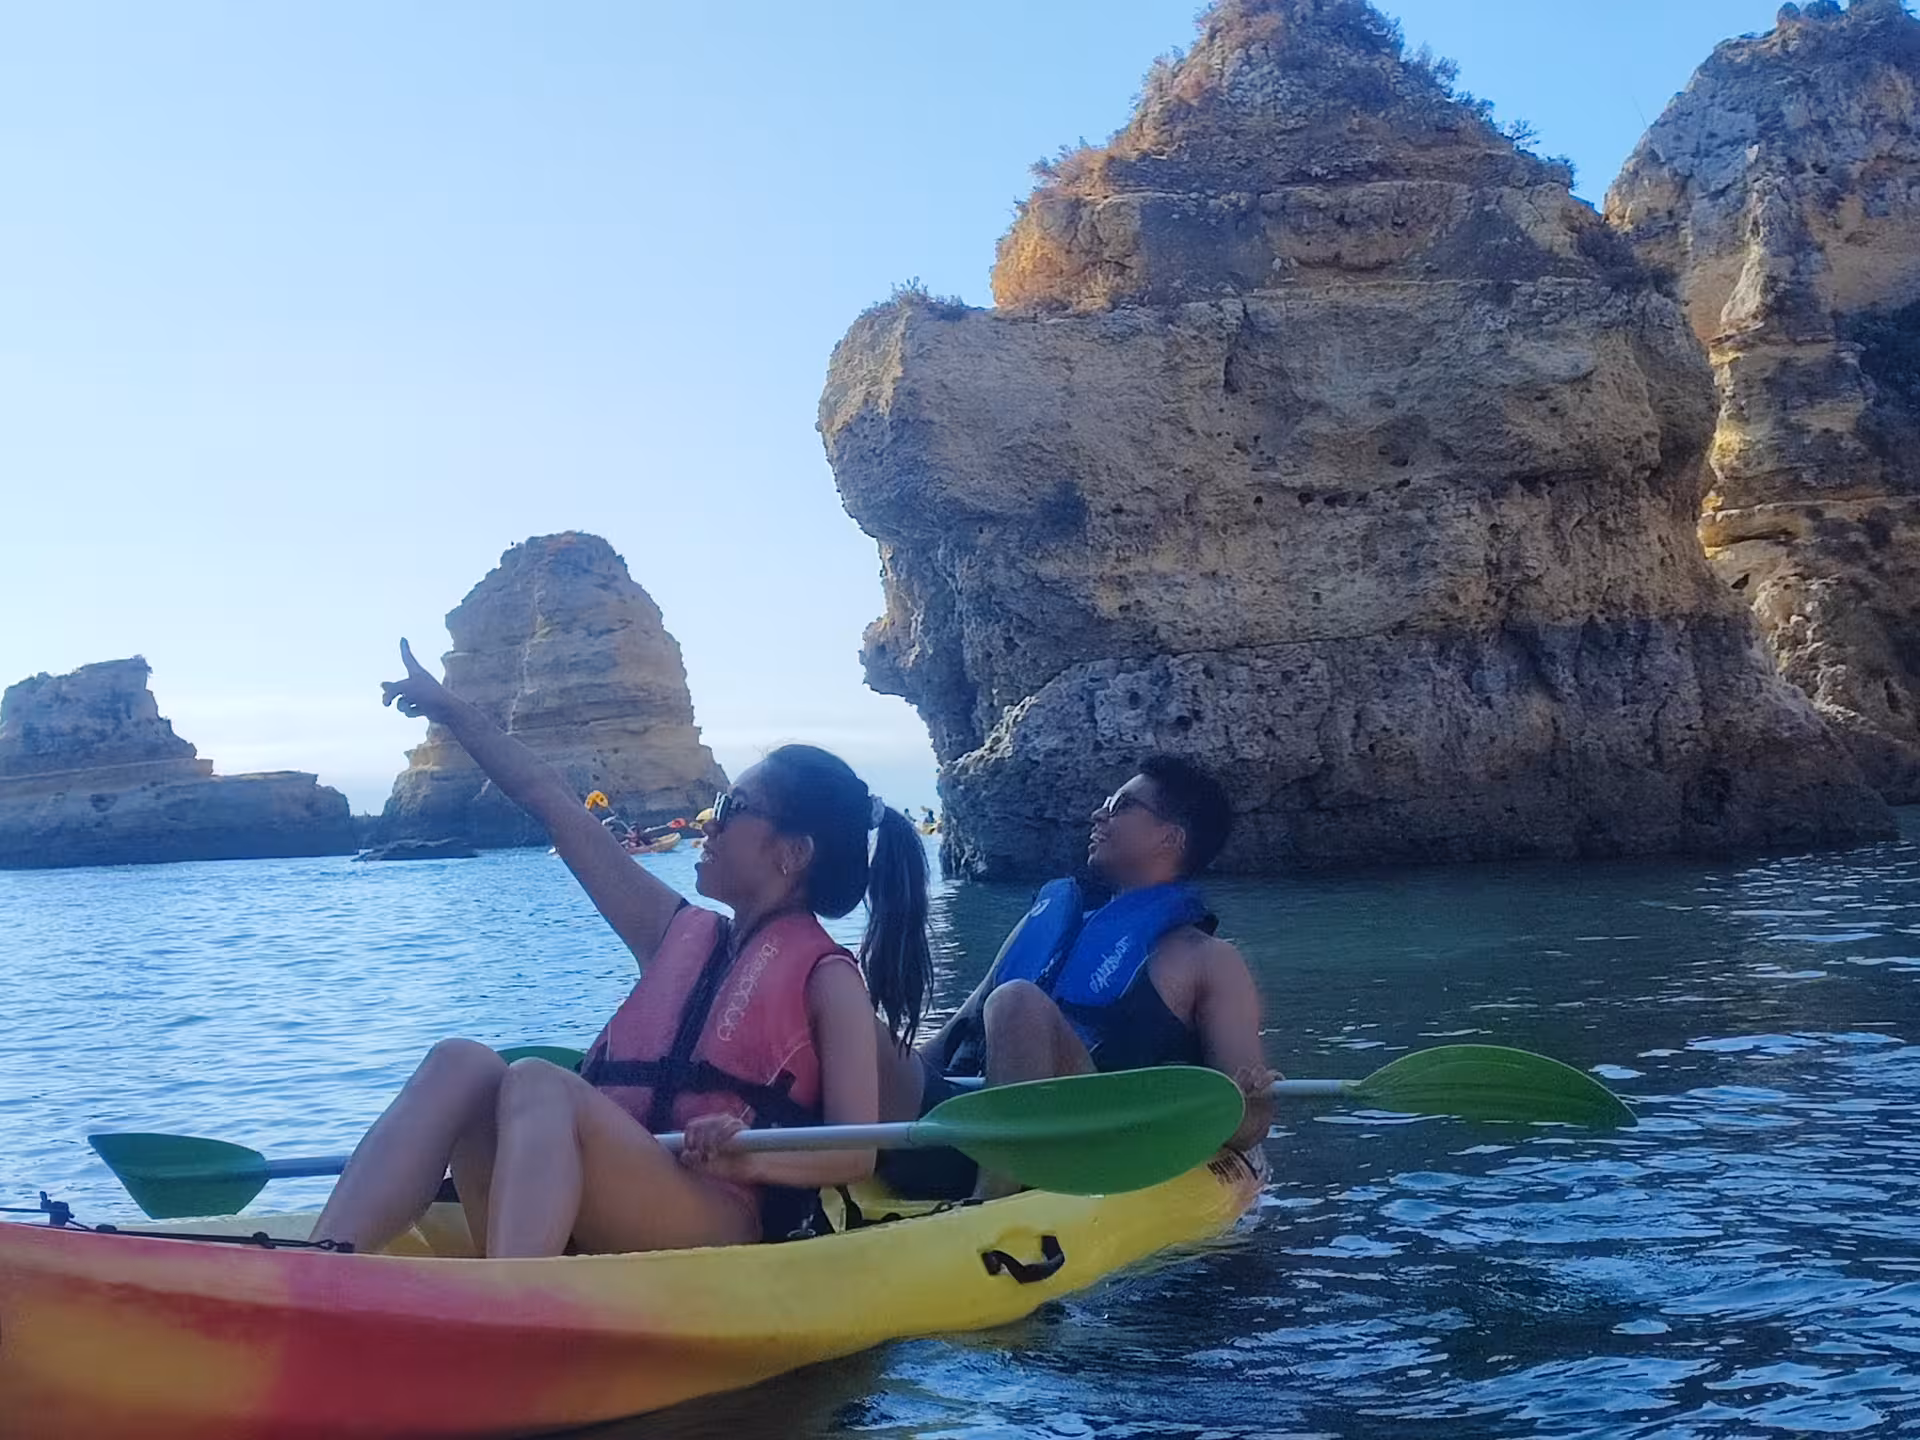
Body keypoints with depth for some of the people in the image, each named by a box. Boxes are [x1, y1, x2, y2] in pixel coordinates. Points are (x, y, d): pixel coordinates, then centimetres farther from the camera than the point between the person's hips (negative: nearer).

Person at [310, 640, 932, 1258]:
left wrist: (754, 1161, -27)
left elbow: (858, 1151, -8)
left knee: (540, 1083, -28)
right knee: (463, 1063, -16)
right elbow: (560, 811, 22)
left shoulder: (828, 979, 2)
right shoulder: (682, 935, 22)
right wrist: (453, 712, 25)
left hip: (722, 1227, -6)